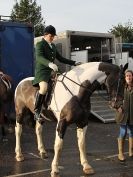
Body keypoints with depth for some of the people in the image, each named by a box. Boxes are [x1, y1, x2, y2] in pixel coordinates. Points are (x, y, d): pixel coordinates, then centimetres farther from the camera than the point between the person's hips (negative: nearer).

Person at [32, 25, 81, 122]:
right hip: (42, 71, -9)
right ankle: (37, 112, -23)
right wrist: (49, 64, -43)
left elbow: (60, 58, 25)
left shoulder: (53, 45, 19)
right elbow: (39, 57, -23)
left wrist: (74, 63, 17)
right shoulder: (39, 44, -5)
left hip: (52, 71, 9)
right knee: (44, 88, -34)